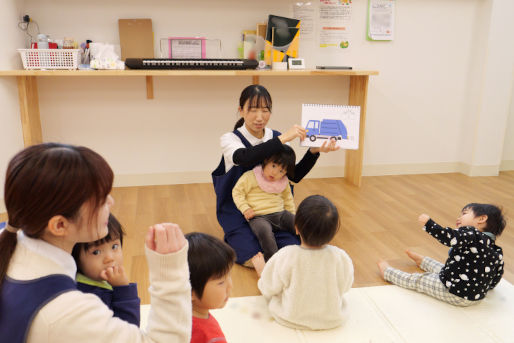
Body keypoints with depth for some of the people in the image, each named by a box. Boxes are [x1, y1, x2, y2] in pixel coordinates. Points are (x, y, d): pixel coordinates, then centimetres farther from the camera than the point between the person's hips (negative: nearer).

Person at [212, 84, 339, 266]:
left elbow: (294, 176, 2)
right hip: (238, 210, -4)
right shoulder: (230, 139, -8)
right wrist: (283, 139, -36)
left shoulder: (276, 137, 5)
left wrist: (314, 151, -13)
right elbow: (244, 158, -33)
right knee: (252, 257, -26)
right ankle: (233, 241, 2)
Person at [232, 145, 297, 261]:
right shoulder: (251, 176, -6)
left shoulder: (284, 182, 11)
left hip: (280, 213, 5)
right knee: (265, 232, -36)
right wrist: (245, 208, -12)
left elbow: (288, 198, 25)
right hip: (258, 217, -5)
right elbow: (237, 192, -1)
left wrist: (293, 215, 19)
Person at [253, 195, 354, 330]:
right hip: (333, 321, 2)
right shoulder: (342, 258, -25)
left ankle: (262, 270, 51)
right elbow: (345, 287, -4)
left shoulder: (285, 257, -30)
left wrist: (263, 270, 10)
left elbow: (269, 289, -13)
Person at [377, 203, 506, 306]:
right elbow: (496, 277, 11)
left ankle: (387, 272, 32)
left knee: (417, 280, 12)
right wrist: (485, 288, 30)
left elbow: (449, 237, -37)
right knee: (444, 269, 33)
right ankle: (422, 261, 61)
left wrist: (428, 222, -26)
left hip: (456, 295, -8)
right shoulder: (497, 252, 3)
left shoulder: (471, 234, -21)